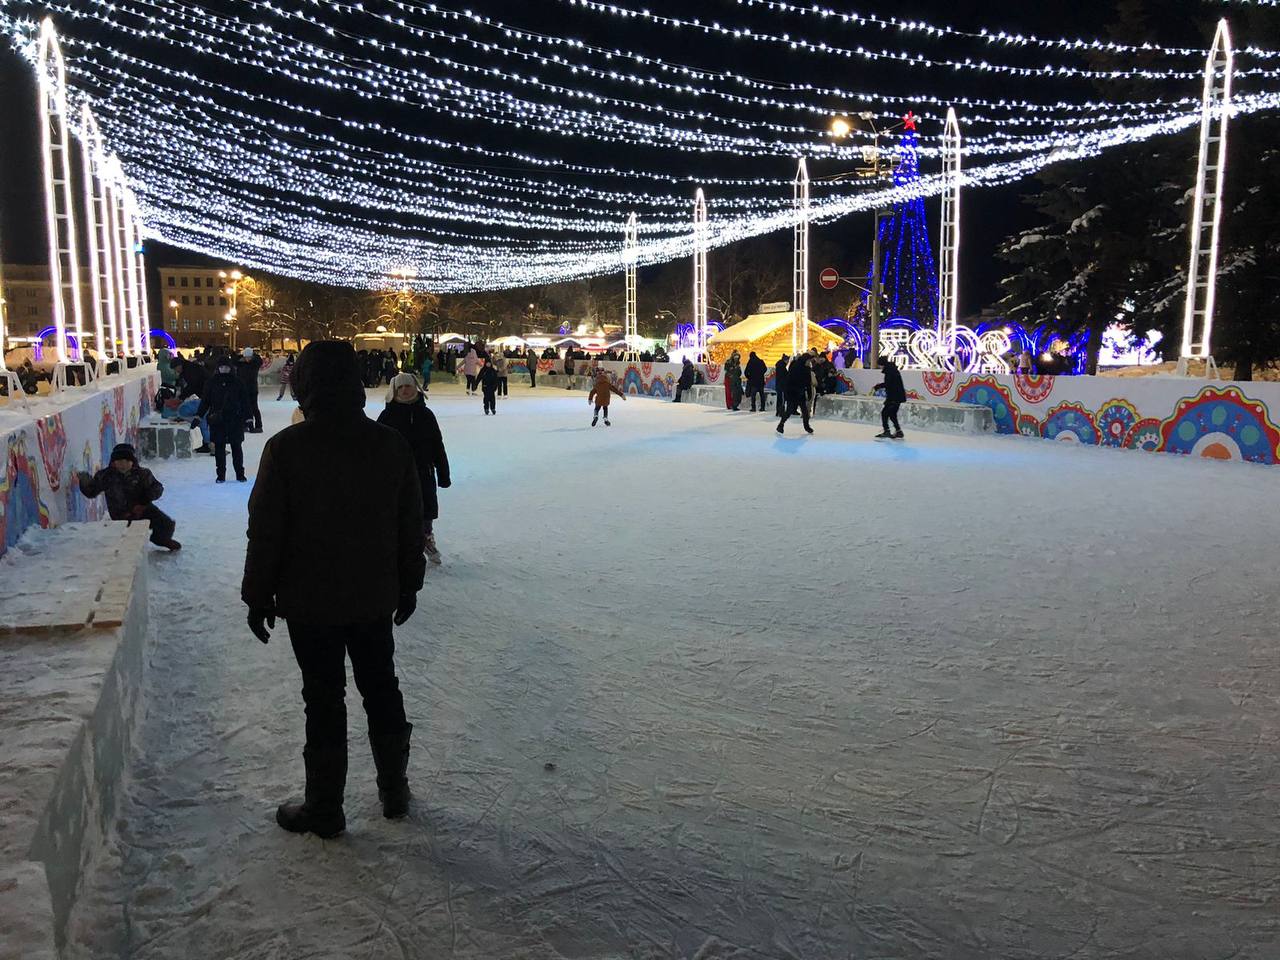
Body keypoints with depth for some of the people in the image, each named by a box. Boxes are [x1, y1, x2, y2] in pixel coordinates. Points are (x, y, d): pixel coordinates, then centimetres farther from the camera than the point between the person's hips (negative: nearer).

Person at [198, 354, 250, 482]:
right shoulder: (213, 382, 6)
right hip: (217, 420, 1)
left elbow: (245, 400, 3)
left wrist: (247, 417, -2)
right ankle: (220, 474, 12)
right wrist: (199, 415, 2)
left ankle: (240, 473, 14)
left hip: (235, 419, -1)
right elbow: (205, 400, 8)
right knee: (219, 447, 5)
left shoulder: (238, 382, 2)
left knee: (236, 446, 4)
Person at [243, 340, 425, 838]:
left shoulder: (286, 447, -14)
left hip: (310, 601, -3)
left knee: (324, 700, 7)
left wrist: (258, 595, 1)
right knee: (382, 690, 17)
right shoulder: (391, 444, -3)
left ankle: (324, 808, 19)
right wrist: (408, 585, 14)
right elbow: (411, 525, 3)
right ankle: (394, 792, 30)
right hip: (376, 598, 3)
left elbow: (266, 530, -11)